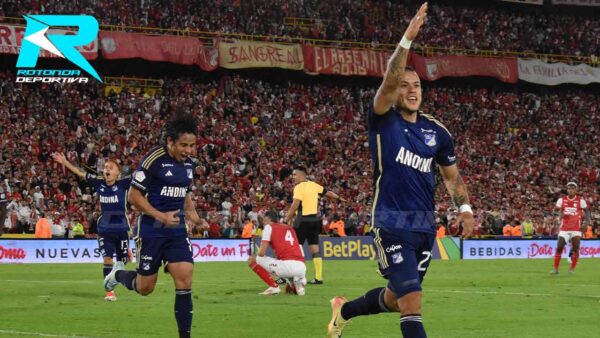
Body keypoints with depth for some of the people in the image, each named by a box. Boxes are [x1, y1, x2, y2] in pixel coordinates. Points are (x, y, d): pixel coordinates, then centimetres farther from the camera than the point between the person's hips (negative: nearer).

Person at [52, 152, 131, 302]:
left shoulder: (123, 184, -8)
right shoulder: (98, 183, 0)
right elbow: (80, 173, 5)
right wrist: (64, 162, 5)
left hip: (121, 229, -1)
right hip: (104, 229, 1)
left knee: (122, 261, 9)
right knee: (107, 259, -10)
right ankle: (110, 291, -5)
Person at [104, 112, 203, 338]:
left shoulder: (188, 163, 5)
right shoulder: (153, 160, -17)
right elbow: (134, 196, -13)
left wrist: (192, 213, 3)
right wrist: (161, 216, -22)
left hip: (177, 230, 5)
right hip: (151, 231, -5)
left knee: (185, 280, -10)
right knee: (145, 288, 5)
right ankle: (118, 274, 38)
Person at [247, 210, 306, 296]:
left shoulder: (269, 227, 9)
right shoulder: (290, 228, 28)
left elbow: (262, 252, 0)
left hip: (287, 265, -7)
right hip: (302, 268, 7)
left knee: (252, 260, 8)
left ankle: (274, 286, 0)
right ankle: (298, 284, 5)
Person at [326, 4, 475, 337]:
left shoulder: (437, 131, 8)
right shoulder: (384, 120, -6)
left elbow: (452, 175, 18)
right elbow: (389, 81, -24)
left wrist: (464, 207, 1)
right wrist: (408, 39, -33)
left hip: (426, 225, 6)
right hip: (392, 223, -6)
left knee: (395, 297, 18)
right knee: (411, 302, -16)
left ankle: (344, 310, 46)